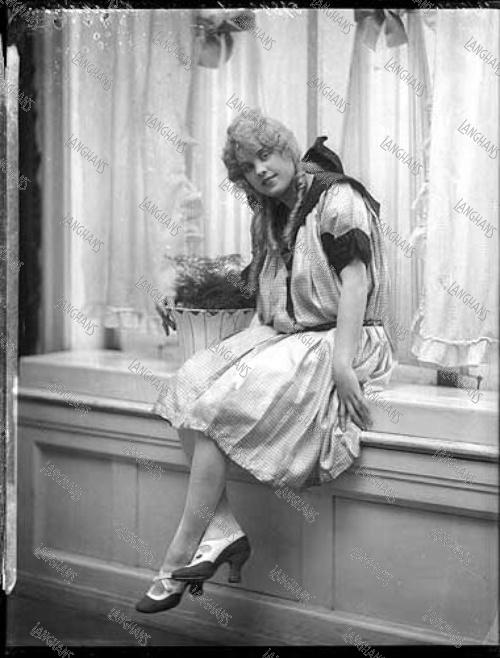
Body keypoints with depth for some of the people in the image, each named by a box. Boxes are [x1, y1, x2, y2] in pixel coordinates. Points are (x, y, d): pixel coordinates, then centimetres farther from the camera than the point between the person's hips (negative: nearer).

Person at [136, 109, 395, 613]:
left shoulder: (339, 199, -7)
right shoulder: (272, 217, 18)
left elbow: (356, 284, -16)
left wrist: (342, 363, -25)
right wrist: (243, 346, 1)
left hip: (332, 340, -8)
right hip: (279, 337, 8)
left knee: (218, 403, -25)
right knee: (188, 386, -15)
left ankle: (179, 559, -21)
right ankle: (222, 531, -20)